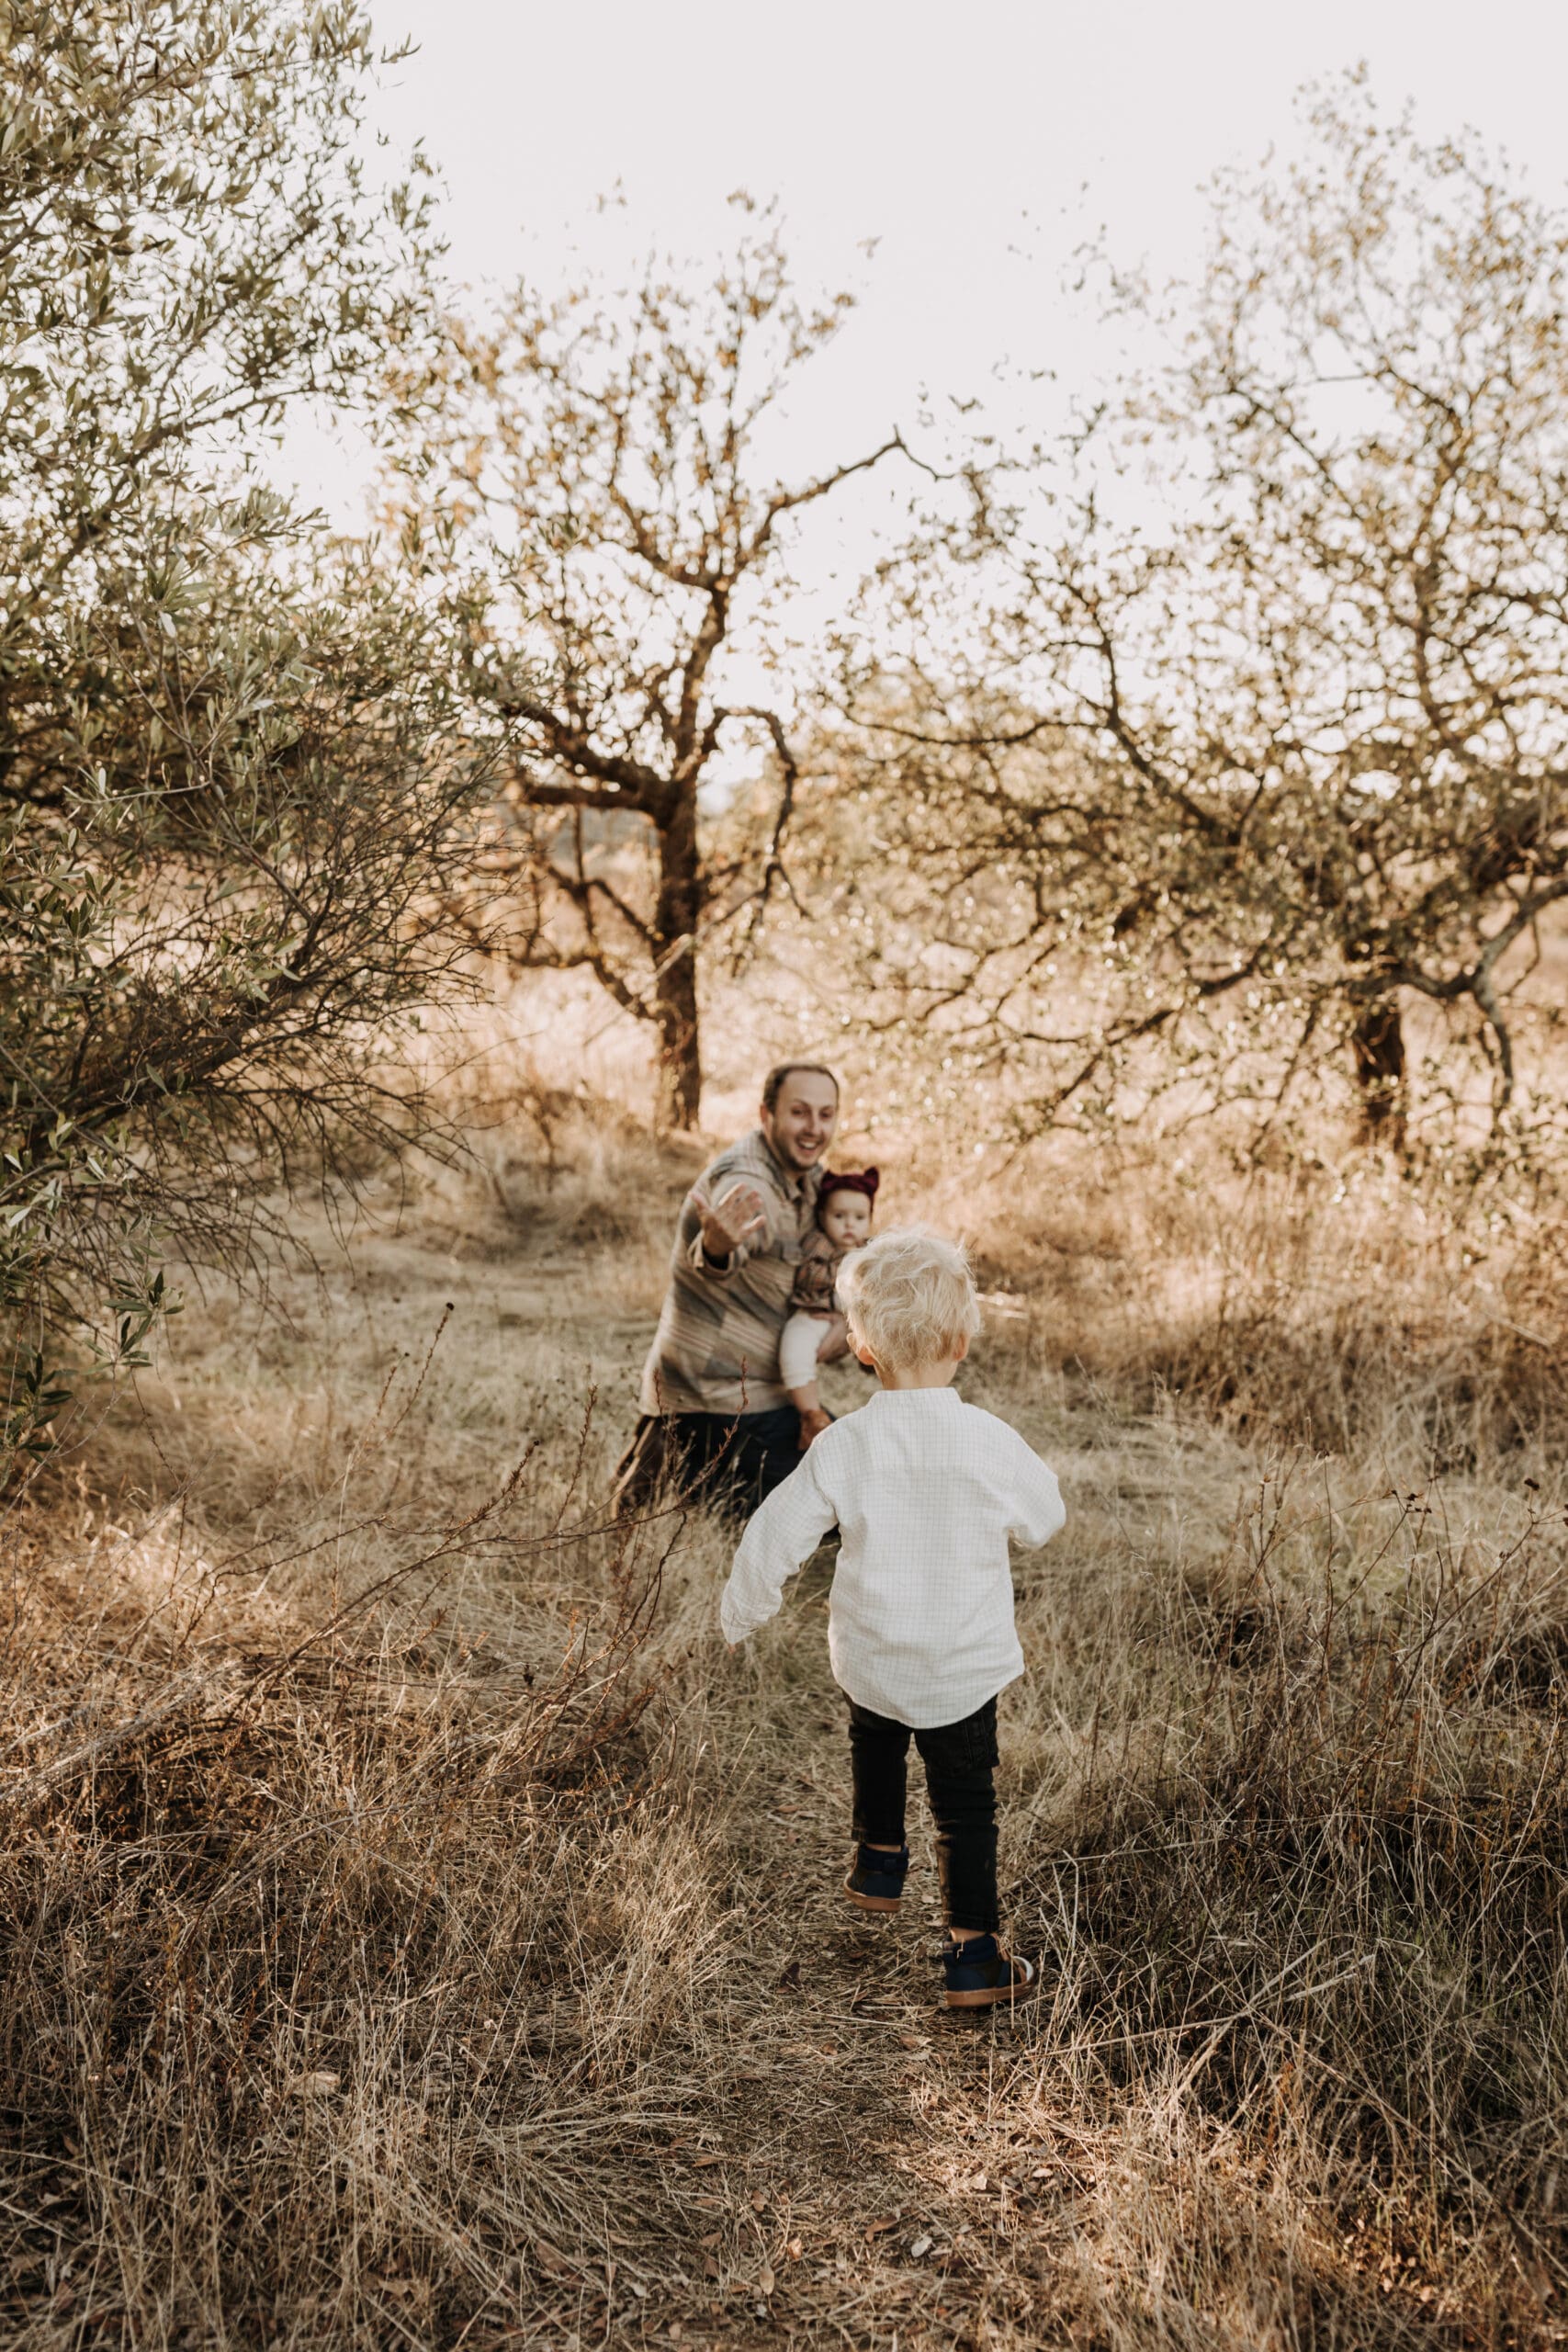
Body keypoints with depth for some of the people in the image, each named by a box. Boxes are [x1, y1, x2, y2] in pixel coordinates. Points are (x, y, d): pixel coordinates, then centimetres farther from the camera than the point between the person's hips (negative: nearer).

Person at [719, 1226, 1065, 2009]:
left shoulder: (843, 1446, -16)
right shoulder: (992, 1444, -18)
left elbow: (777, 1536, -9)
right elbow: (1043, 1520, 1)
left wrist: (741, 1613, 8)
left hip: (869, 1659, 2)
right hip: (964, 1667, -2)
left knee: (874, 1743, 33)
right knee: (964, 1805, 11)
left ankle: (880, 1861, 47)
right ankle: (972, 1955, 13)